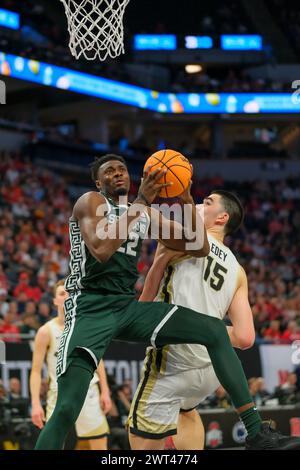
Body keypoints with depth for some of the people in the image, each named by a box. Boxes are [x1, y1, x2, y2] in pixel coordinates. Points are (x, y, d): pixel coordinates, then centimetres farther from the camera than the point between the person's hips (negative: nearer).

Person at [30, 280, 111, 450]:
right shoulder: (46, 331, -6)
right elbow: (36, 370, -7)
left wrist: (105, 391, 2)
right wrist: (36, 403, -17)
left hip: (89, 393, 3)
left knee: (100, 446, 6)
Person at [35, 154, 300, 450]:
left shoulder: (146, 214, 17)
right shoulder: (91, 202, -2)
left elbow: (200, 249, 12)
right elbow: (101, 250, -22)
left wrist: (187, 199, -2)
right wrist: (142, 201, -21)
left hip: (129, 306, 6)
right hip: (90, 307, -6)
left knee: (216, 331, -5)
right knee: (66, 410, -22)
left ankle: (256, 434, -3)